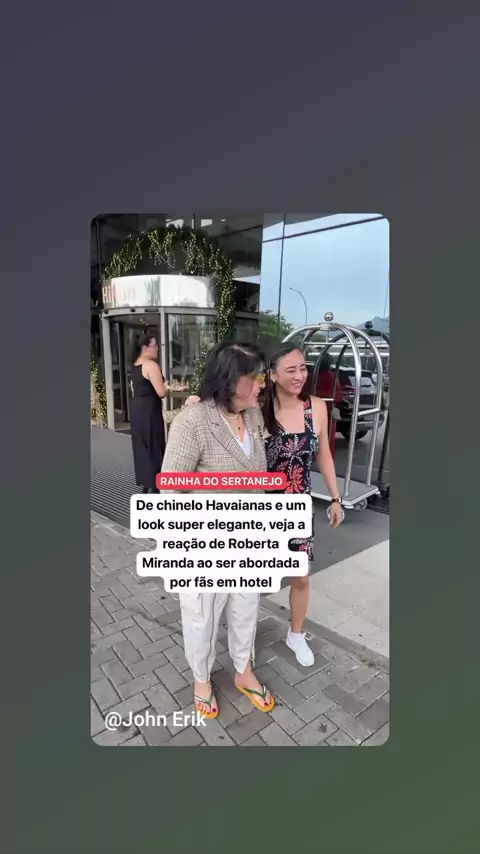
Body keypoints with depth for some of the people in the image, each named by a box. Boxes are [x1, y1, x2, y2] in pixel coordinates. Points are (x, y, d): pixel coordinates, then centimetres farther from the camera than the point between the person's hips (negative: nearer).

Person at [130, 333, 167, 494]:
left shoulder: (134, 366, 12)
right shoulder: (151, 365, -16)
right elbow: (161, 393, -20)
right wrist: (167, 389, -1)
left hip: (136, 408, 9)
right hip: (149, 410, -9)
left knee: (141, 446, 15)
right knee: (154, 446, 1)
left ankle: (144, 483, 24)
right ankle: (154, 485, 7)